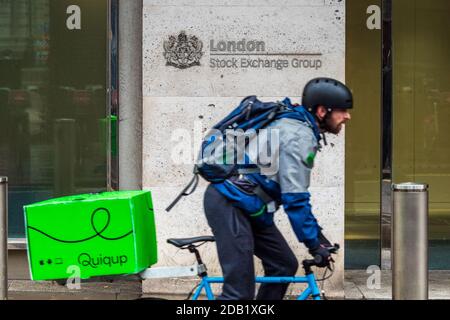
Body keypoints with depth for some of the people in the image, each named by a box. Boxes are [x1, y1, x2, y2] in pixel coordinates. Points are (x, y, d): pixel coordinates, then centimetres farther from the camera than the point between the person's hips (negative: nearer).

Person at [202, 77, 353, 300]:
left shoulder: (294, 126, 16)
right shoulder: (300, 136, -16)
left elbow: (295, 192, 22)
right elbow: (295, 198, -20)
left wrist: (316, 232, 19)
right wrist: (314, 244, -13)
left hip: (246, 207, 11)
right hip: (229, 204, -11)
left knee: (284, 265, 13)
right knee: (240, 290, -13)